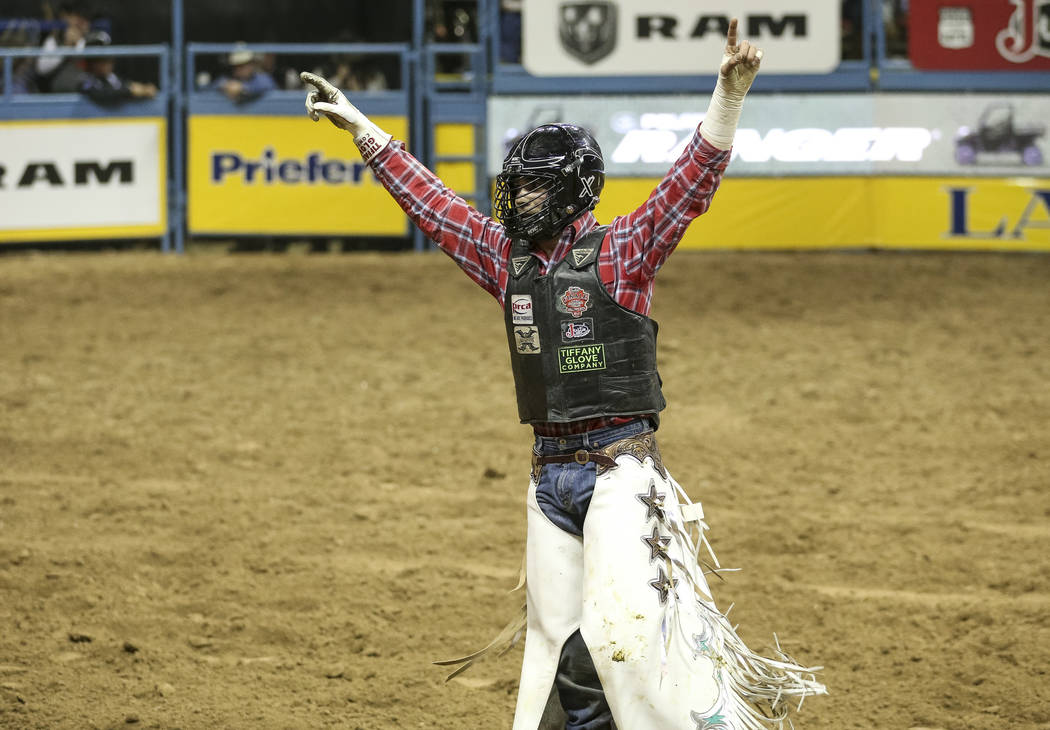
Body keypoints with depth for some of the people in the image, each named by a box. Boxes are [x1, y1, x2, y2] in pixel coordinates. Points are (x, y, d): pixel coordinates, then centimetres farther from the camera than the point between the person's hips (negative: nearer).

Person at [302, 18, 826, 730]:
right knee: (552, 635, 8)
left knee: (621, 629, -17)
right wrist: (359, 124, 19)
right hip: (549, 472, 6)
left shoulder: (622, 252, -7)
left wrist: (730, 95, -34)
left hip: (620, 467, -6)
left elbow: (693, 184, -19)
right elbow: (429, 199, 17)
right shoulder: (506, 255, 10)